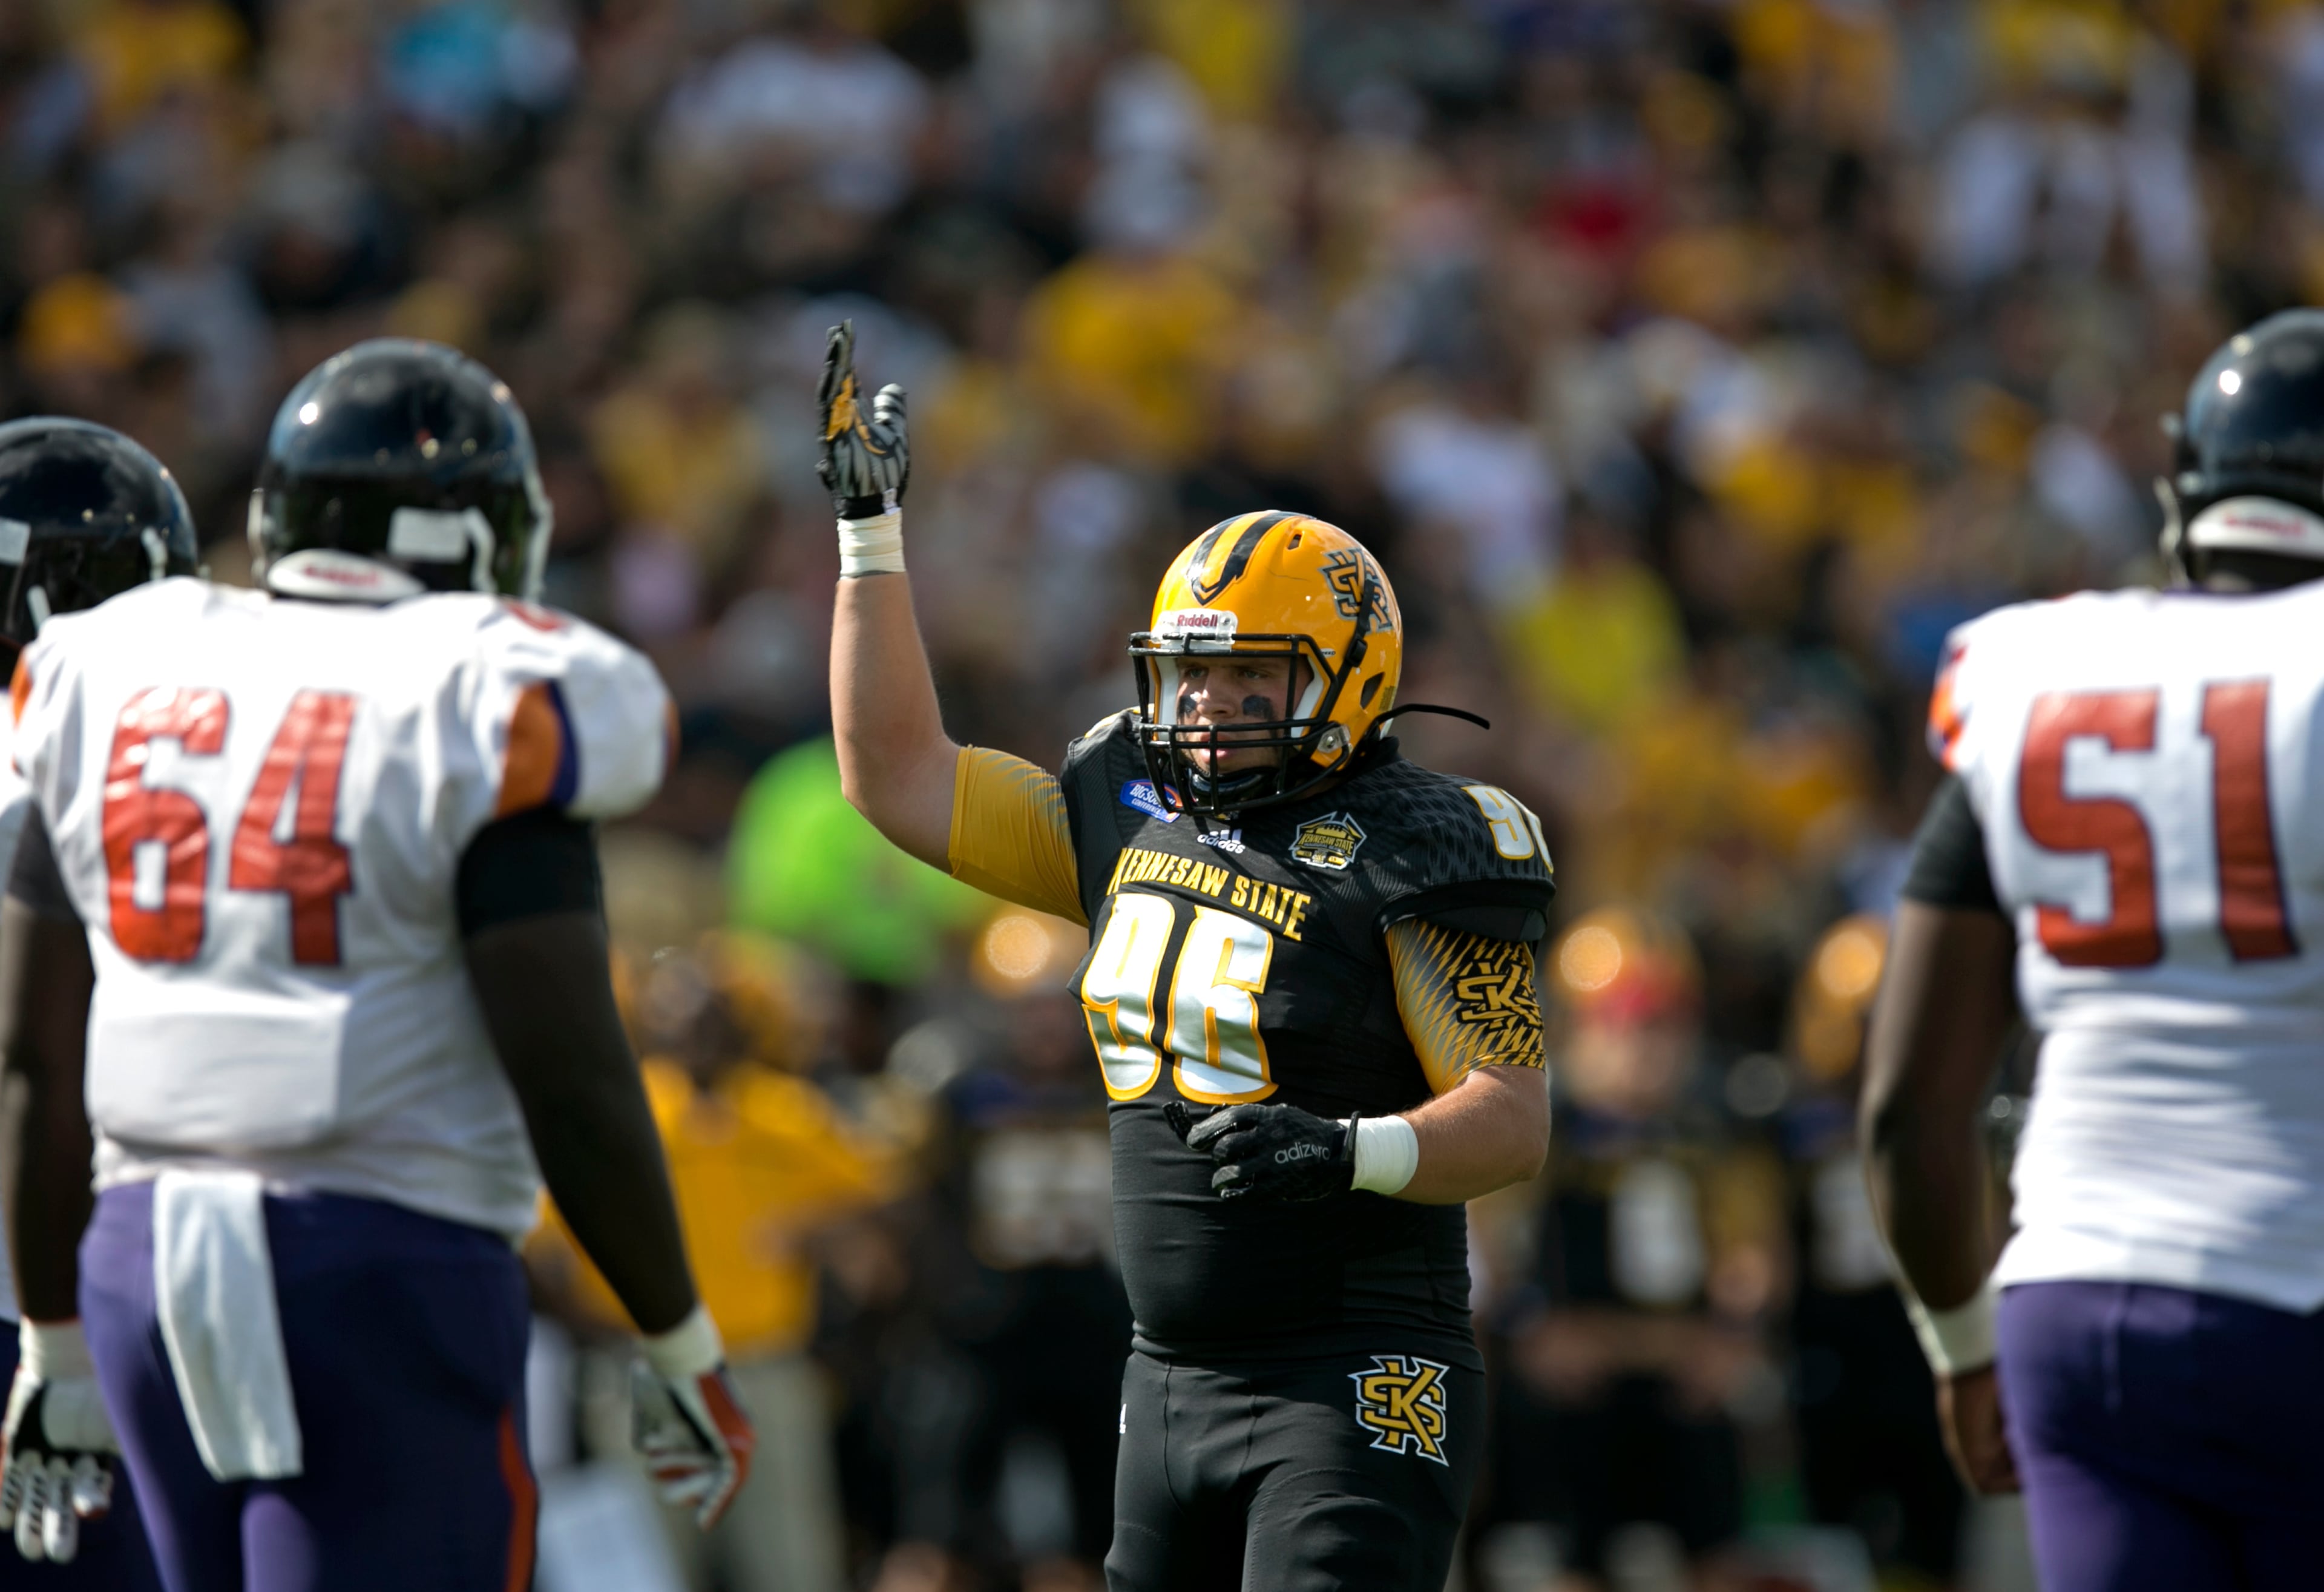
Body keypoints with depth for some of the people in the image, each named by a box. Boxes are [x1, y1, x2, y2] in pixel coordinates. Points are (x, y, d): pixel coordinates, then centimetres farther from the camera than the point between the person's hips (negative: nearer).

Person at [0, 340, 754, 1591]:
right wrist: (682, 1351, -1)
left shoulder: (118, 684, 9)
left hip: (144, 1251, 6)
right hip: (387, 1269, -6)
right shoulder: (478, 715, -8)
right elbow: (570, 1079, -11)